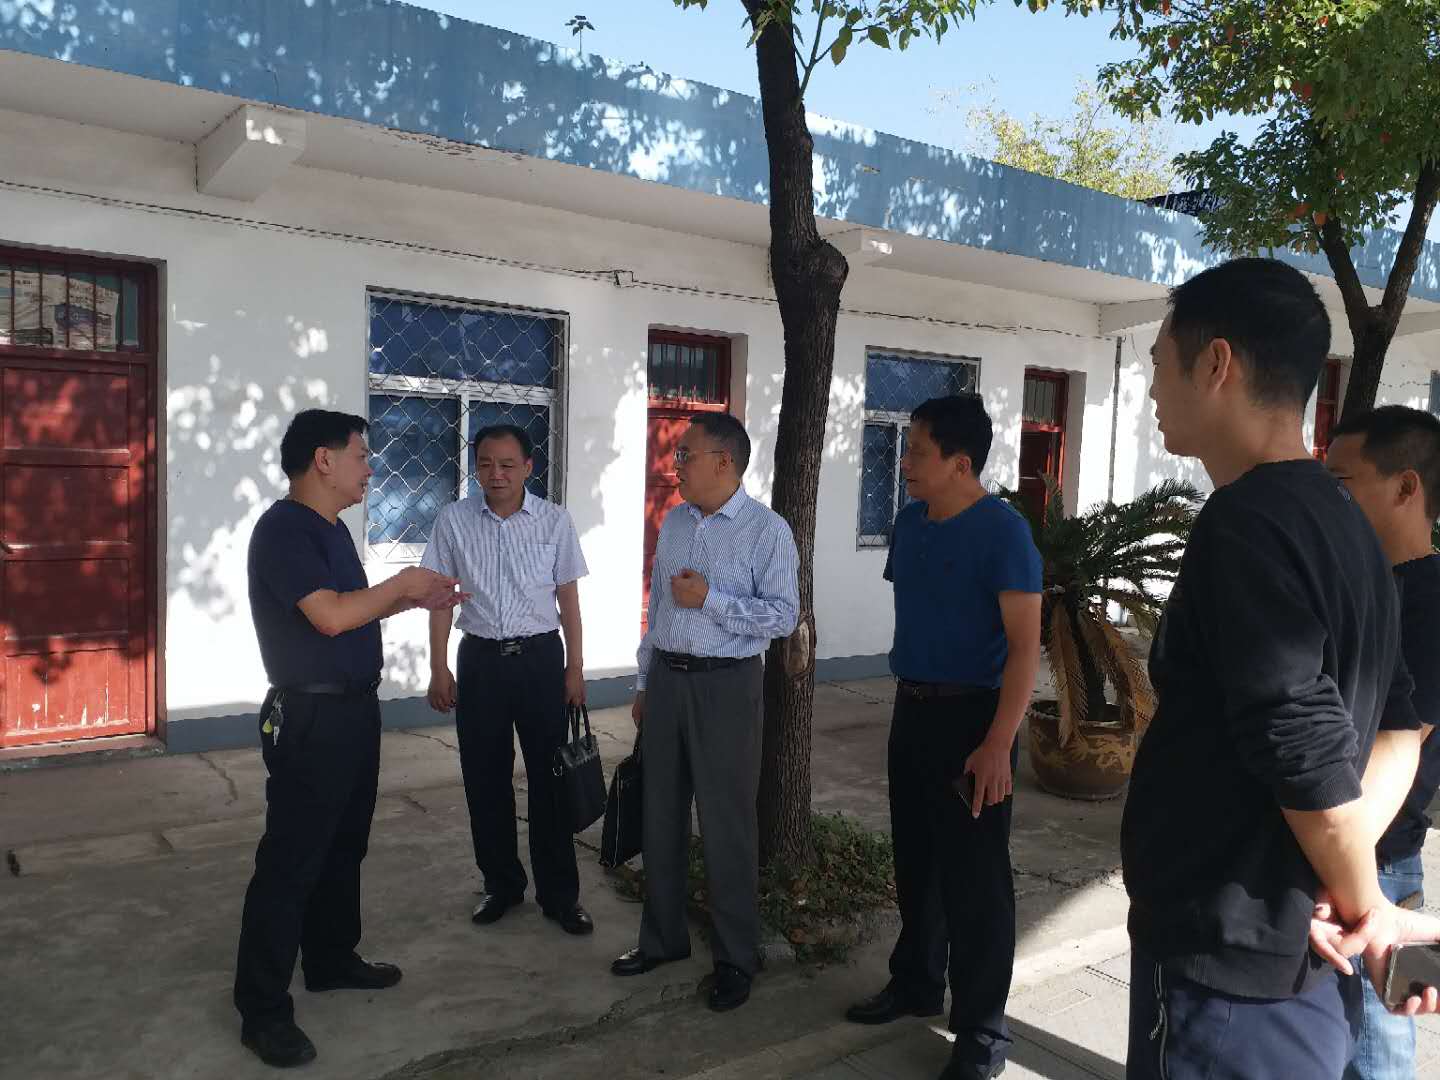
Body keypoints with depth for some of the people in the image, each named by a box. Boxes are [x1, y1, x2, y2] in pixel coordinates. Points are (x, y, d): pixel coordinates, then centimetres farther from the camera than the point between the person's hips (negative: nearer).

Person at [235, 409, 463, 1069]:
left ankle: (332, 960, 35)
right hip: (311, 716, -10)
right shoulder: (283, 529, -18)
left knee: (344, 845, 19)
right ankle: (263, 1010, 9)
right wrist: (404, 582, -15)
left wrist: (416, 600, 11)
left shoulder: (331, 528, 13)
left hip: (353, 709, 10)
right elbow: (331, 616, -27)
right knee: (290, 860, -2)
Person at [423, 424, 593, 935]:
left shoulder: (554, 520, -3)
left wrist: (575, 667, 0)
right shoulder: (453, 520, -1)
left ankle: (559, 893, 16)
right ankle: (501, 883, 27)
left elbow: (568, 597, 2)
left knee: (549, 776, 3)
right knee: (484, 778, 9)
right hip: (480, 657, 2)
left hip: (540, 656, -1)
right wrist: (439, 670, 1)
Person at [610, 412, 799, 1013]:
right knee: (661, 816, 14)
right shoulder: (673, 523, 11)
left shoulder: (767, 530, -9)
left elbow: (784, 615, -15)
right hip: (666, 679, 6)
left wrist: (709, 598, -19)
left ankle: (736, 959, 18)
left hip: (726, 686, -6)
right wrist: (643, 685, 17)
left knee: (726, 823, 1)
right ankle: (662, 939, 31)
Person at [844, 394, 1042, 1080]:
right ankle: (916, 983, 37)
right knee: (914, 861, 18)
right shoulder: (910, 522, 6)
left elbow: (1025, 645, -19)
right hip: (912, 709, 7)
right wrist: (908, 700, 17)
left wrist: (998, 744, -24)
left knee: (974, 877, 2)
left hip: (970, 716, -7)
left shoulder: (1002, 531, -16)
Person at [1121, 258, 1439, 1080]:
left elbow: (1306, 749, -26)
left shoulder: (1247, 525, -22)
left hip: (1226, 966, -8)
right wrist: (1352, 899, 2)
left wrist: (1367, 907, -9)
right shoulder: (1344, 522, 7)